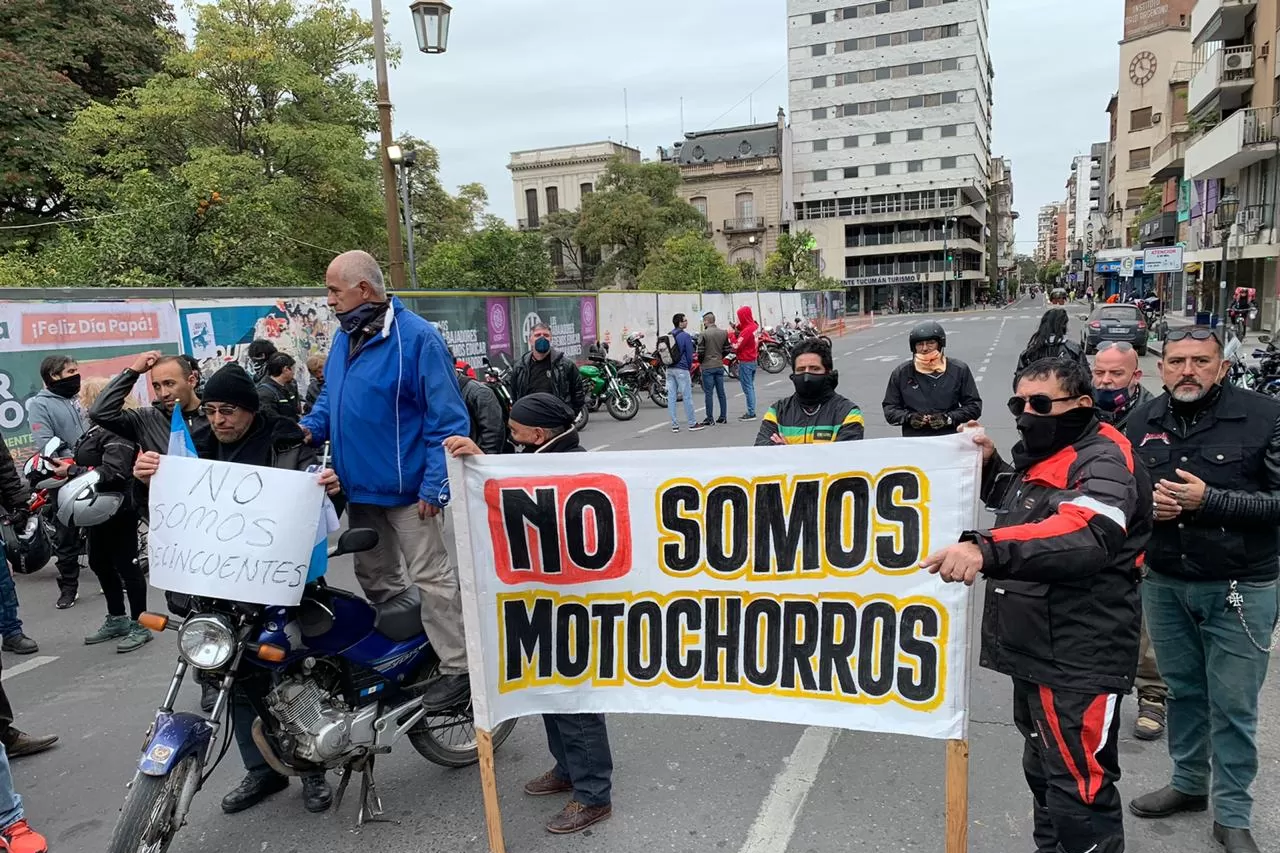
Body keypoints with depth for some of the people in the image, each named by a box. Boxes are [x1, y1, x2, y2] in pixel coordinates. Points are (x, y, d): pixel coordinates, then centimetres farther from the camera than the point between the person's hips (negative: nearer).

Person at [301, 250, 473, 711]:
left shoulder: (416, 338, -17)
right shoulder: (345, 337, 9)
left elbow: (447, 418, -19)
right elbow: (330, 396, 21)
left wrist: (435, 485, -21)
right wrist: (310, 427, -1)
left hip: (406, 489, -9)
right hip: (359, 486, 9)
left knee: (431, 577, -2)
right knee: (374, 578, 19)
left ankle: (458, 667, 8)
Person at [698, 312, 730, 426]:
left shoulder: (704, 334, -13)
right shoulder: (723, 333, 3)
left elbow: (700, 352, -13)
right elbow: (727, 350, 7)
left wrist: (700, 361, 6)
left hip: (707, 367, -5)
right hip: (720, 366, 5)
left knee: (708, 393, 0)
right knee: (721, 392, 11)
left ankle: (710, 418, 3)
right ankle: (723, 417, 15)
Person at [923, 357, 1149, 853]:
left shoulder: (1104, 459, -18)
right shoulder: (1039, 454, 12)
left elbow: (1086, 536, -38)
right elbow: (1020, 508, 31)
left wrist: (987, 550, -52)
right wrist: (990, 466, 10)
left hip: (1080, 658, -10)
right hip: (1034, 650, 10)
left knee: (1079, 791, -2)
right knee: (1043, 772, 25)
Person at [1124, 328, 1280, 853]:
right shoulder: (1143, 422, 2)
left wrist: (1211, 501, -23)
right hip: (1164, 583, 4)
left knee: (1232, 706, 6)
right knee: (1182, 690, 19)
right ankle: (1188, 784, 38)